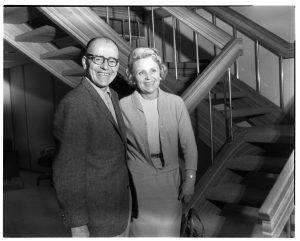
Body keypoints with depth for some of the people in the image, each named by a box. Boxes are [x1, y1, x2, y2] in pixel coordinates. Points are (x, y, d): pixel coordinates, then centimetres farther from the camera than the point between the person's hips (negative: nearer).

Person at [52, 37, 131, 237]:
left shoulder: (113, 96, 4)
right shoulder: (74, 104, -24)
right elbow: (68, 171, -24)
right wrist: (78, 226, -20)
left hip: (121, 204, 8)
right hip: (97, 216, -8)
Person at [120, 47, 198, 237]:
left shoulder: (176, 103, -5)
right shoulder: (123, 107, -10)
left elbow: (189, 144, 1)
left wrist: (190, 178, 0)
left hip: (170, 180, 2)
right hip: (138, 181, -1)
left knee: (170, 231, 13)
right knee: (141, 231, 10)